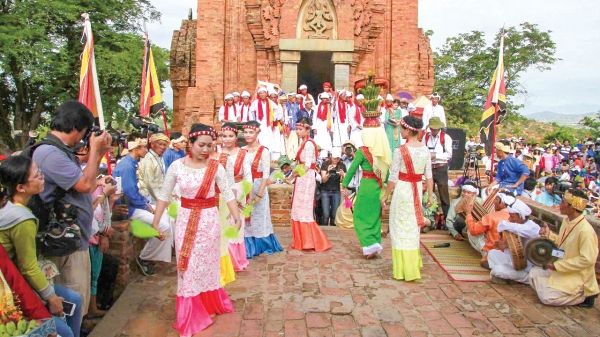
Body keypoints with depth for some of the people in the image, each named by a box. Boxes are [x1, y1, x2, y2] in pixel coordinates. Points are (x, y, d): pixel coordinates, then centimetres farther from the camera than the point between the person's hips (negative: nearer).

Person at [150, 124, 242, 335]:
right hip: (185, 220, 1)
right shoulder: (177, 166, -5)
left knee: (206, 264, 11)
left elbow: (228, 195, -9)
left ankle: (208, 305, 36)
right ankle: (190, 318, 22)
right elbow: (164, 195, 1)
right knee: (188, 267, 7)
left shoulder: (216, 167, -8)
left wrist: (237, 217, -21)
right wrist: (156, 221, 0)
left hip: (209, 221, -1)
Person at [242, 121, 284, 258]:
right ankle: (248, 247, 22)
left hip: (258, 187, -4)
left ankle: (261, 245, 23)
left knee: (259, 217, 7)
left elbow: (266, 175, -12)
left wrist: (259, 194, -16)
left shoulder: (263, 151, -10)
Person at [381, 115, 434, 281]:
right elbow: (429, 175, 3)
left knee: (401, 228, 5)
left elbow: (393, 177, -12)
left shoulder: (400, 150, -15)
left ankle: (405, 269, 12)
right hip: (418, 189, 6)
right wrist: (430, 195, 11)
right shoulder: (425, 149, 1)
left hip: (402, 189, -5)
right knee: (414, 227, 20)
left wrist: (385, 195, -2)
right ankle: (414, 263, 35)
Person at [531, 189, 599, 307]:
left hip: (577, 275, -9)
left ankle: (582, 296, 3)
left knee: (547, 297, -16)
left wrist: (558, 265, -25)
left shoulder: (585, 231, -27)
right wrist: (549, 235, -3)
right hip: (561, 268, 9)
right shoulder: (567, 221, 1)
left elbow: (587, 259, -26)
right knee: (534, 273, 6)